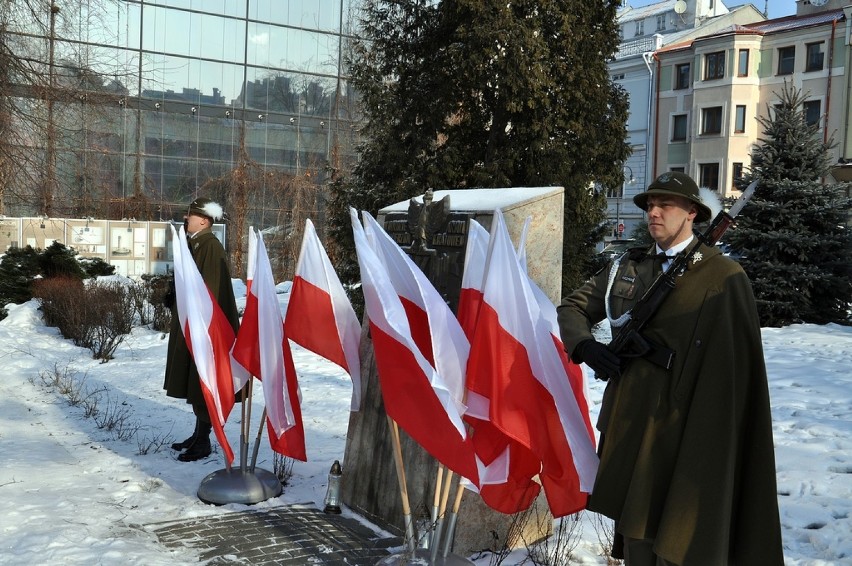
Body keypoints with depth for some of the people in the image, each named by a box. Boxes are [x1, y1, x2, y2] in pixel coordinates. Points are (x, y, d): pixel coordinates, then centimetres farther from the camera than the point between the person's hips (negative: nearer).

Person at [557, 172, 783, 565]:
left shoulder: (723, 278, -6)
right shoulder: (627, 268, 10)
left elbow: (736, 372, -8)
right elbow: (573, 307, 17)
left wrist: (718, 441, -12)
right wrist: (585, 346, -3)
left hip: (683, 432, -5)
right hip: (627, 426, 5)